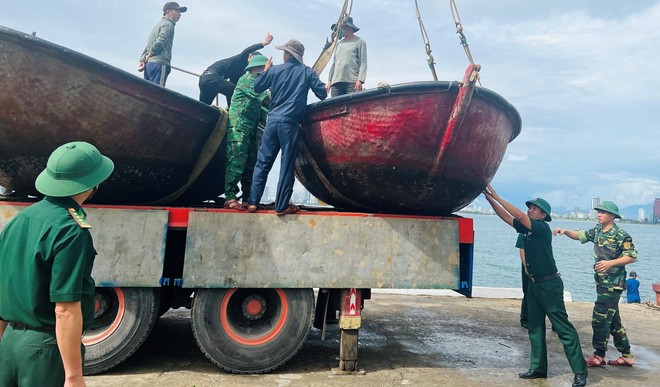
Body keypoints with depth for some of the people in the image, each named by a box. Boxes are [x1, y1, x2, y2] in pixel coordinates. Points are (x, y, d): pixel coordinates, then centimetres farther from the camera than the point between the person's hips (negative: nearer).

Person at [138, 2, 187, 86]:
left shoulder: (159, 25, 29)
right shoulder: (168, 24, 0)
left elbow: (148, 46, 21)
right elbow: (159, 42, -15)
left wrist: (142, 60, 11)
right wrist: (149, 56, -5)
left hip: (149, 64, 9)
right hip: (159, 64, -9)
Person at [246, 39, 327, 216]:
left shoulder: (274, 70, 7)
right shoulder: (307, 72, 4)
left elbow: (257, 87, 18)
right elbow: (322, 94, 1)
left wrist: (265, 70, 32)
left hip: (273, 121, 2)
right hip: (290, 124, -2)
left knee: (262, 163, 8)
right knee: (287, 166, 1)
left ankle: (253, 202, 7)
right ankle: (282, 206, 2)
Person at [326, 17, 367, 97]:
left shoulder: (359, 42, 7)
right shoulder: (339, 44, 23)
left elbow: (363, 62, -2)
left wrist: (360, 80, -14)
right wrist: (329, 80, 12)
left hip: (352, 82, -5)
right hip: (336, 82, 5)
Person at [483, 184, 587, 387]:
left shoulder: (543, 228, -14)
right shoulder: (527, 228, 8)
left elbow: (518, 215, -23)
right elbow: (506, 217, 6)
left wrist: (496, 196, -20)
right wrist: (490, 198, -4)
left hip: (550, 285, -9)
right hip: (534, 284, 9)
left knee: (564, 329, -4)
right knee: (535, 327, 10)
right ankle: (538, 368, 17)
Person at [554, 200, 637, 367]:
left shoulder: (621, 235, -13)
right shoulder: (597, 231, 9)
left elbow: (632, 257, -13)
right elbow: (580, 235, 17)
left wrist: (610, 263, -24)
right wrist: (565, 231, -1)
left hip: (613, 284, -8)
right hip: (602, 282, 8)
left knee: (600, 319, -5)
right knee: (613, 320, 14)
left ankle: (599, 357, 5)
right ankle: (626, 356, 24)